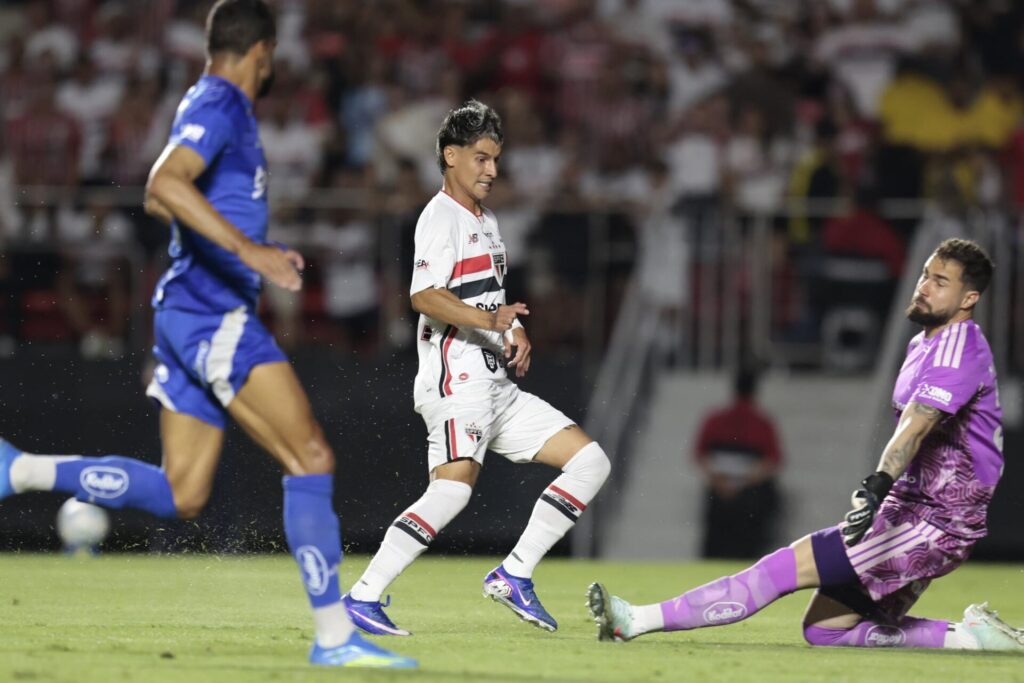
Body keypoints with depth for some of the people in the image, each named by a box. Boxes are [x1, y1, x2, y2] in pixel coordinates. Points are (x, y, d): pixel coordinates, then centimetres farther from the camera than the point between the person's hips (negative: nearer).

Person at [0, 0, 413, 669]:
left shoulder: (218, 107, 20)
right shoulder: (218, 106, -10)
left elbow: (166, 198, 33)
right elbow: (165, 185, -27)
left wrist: (253, 250, 34)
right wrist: (249, 250, -33)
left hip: (191, 314, 10)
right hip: (215, 314, -10)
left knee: (181, 496, 8)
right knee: (312, 459, -12)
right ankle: (335, 636, -15)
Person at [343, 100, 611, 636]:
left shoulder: (485, 221, 24)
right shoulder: (442, 216, -6)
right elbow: (425, 296, -21)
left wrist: (515, 334, 15)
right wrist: (490, 319, -33)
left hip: (495, 384, 10)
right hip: (456, 377, -10)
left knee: (590, 461, 4)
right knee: (454, 487, -26)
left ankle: (513, 574, 2)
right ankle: (362, 597, -24)